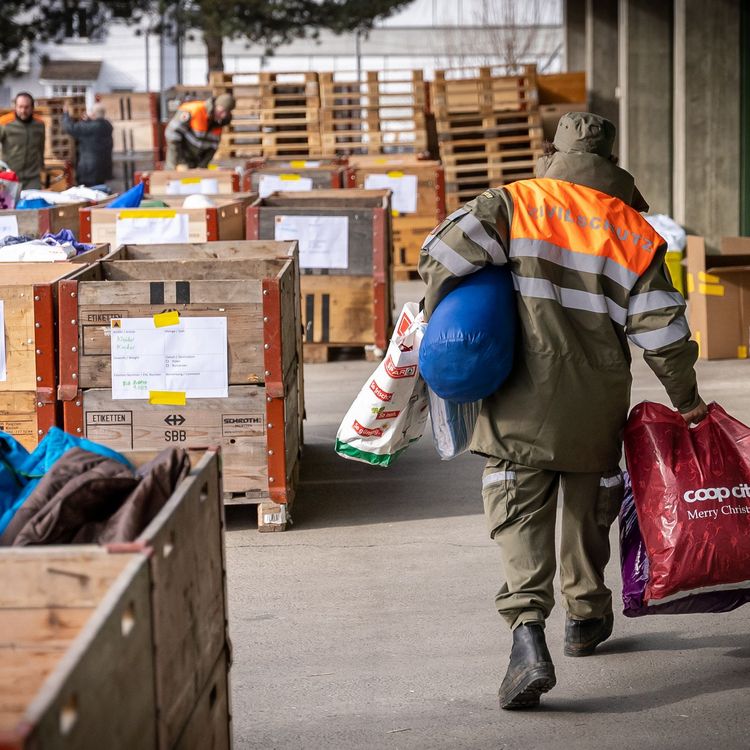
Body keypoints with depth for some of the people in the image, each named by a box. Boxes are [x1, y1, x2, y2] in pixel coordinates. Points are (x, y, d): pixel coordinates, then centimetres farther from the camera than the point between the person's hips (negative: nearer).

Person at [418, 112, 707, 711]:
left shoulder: (513, 204, -4)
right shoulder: (636, 233, 0)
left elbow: (442, 254, -13)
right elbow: (662, 332, -1)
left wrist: (438, 328, 4)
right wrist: (687, 400, 12)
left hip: (523, 400, -2)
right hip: (598, 404, 2)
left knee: (520, 510, -1)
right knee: (588, 507, 22)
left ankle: (527, 629, -20)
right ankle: (587, 616, 37)